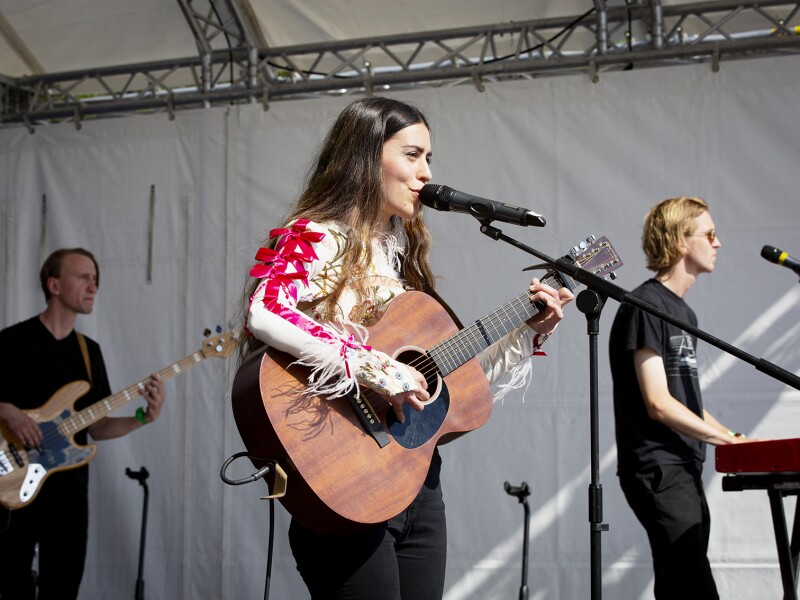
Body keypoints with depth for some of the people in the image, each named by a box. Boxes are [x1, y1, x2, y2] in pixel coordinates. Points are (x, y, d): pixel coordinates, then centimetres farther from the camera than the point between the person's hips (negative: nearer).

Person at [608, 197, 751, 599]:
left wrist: (731, 437, 9)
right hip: (658, 470, -9)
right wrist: (728, 440, -12)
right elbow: (658, 404, -17)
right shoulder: (645, 305, -11)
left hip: (685, 470, 10)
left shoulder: (685, 312, 18)